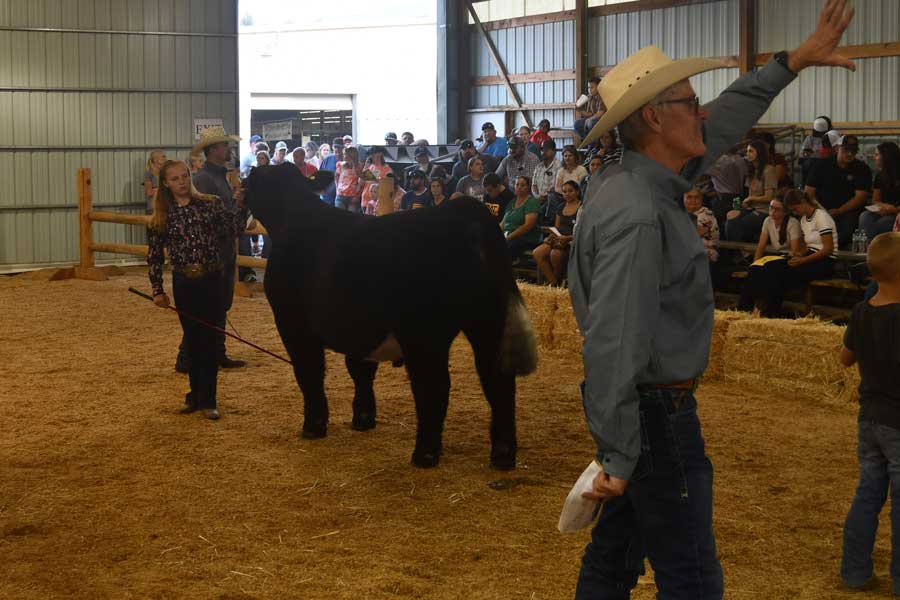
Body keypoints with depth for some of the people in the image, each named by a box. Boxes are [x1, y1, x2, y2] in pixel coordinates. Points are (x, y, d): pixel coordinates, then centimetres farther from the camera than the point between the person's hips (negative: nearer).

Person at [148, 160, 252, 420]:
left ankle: (207, 399, 10)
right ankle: (196, 394, 25)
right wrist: (157, 290, 2)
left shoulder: (211, 204, -1)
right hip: (184, 283, 1)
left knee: (210, 339, 2)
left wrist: (240, 203, -23)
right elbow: (155, 256, 5)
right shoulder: (162, 217, 1)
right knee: (192, 340, 11)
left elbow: (234, 229, -9)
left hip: (212, 280, -1)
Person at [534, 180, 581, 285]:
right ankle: (553, 282, -21)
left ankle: (559, 281, -13)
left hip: (572, 241, -7)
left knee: (555, 253, -37)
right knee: (537, 253, -21)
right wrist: (552, 234, 3)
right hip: (558, 239, 7)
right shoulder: (561, 208, 20)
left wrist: (568, 238, -23)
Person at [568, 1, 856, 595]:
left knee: (615, 552, 19)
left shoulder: (645, 179, 5)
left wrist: (794, 61, 24)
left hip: (647, 403, 10)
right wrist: (618, 457, -27)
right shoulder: (636, 216, -26)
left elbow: (723, 124, 21)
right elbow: (613, 343, -29)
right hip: (653, 410, -10)